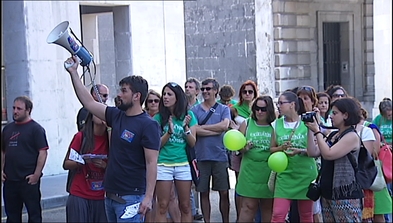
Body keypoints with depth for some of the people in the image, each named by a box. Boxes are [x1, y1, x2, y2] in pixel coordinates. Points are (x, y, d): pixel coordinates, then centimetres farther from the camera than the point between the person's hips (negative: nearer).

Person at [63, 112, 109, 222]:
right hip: (79, 196, -2)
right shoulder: (81, 136, -4)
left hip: (101, 197, 2)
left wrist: (105, 165, -12)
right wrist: (83, 161, -18)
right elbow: (66, 164, -1)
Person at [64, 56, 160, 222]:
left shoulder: (148, 125, -12)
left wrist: (148, 197, -22)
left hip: (131, 198, -7)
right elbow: (88, 102, 14)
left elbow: (151, 163, -16)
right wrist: (74, 73, 12)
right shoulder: (117, 116, 8)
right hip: (110, 195, 8)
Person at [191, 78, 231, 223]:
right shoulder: (195, 110, 5)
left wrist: (202, 127, -9)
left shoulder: (223, 109, 6)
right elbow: (195, 130, -9)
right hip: (201, 157, 0)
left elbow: (224, 125, -12)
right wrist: (217, 130, -10)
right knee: (204, 192, 6)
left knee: (224, 192, 3)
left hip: (220, 156, 0)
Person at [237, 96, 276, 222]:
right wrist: (245, 148, -15)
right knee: (248, 206, -1)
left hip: (269, 172, 1)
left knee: (268, 207, 9)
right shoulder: (246, 124, 3)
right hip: (250, 171, 0)